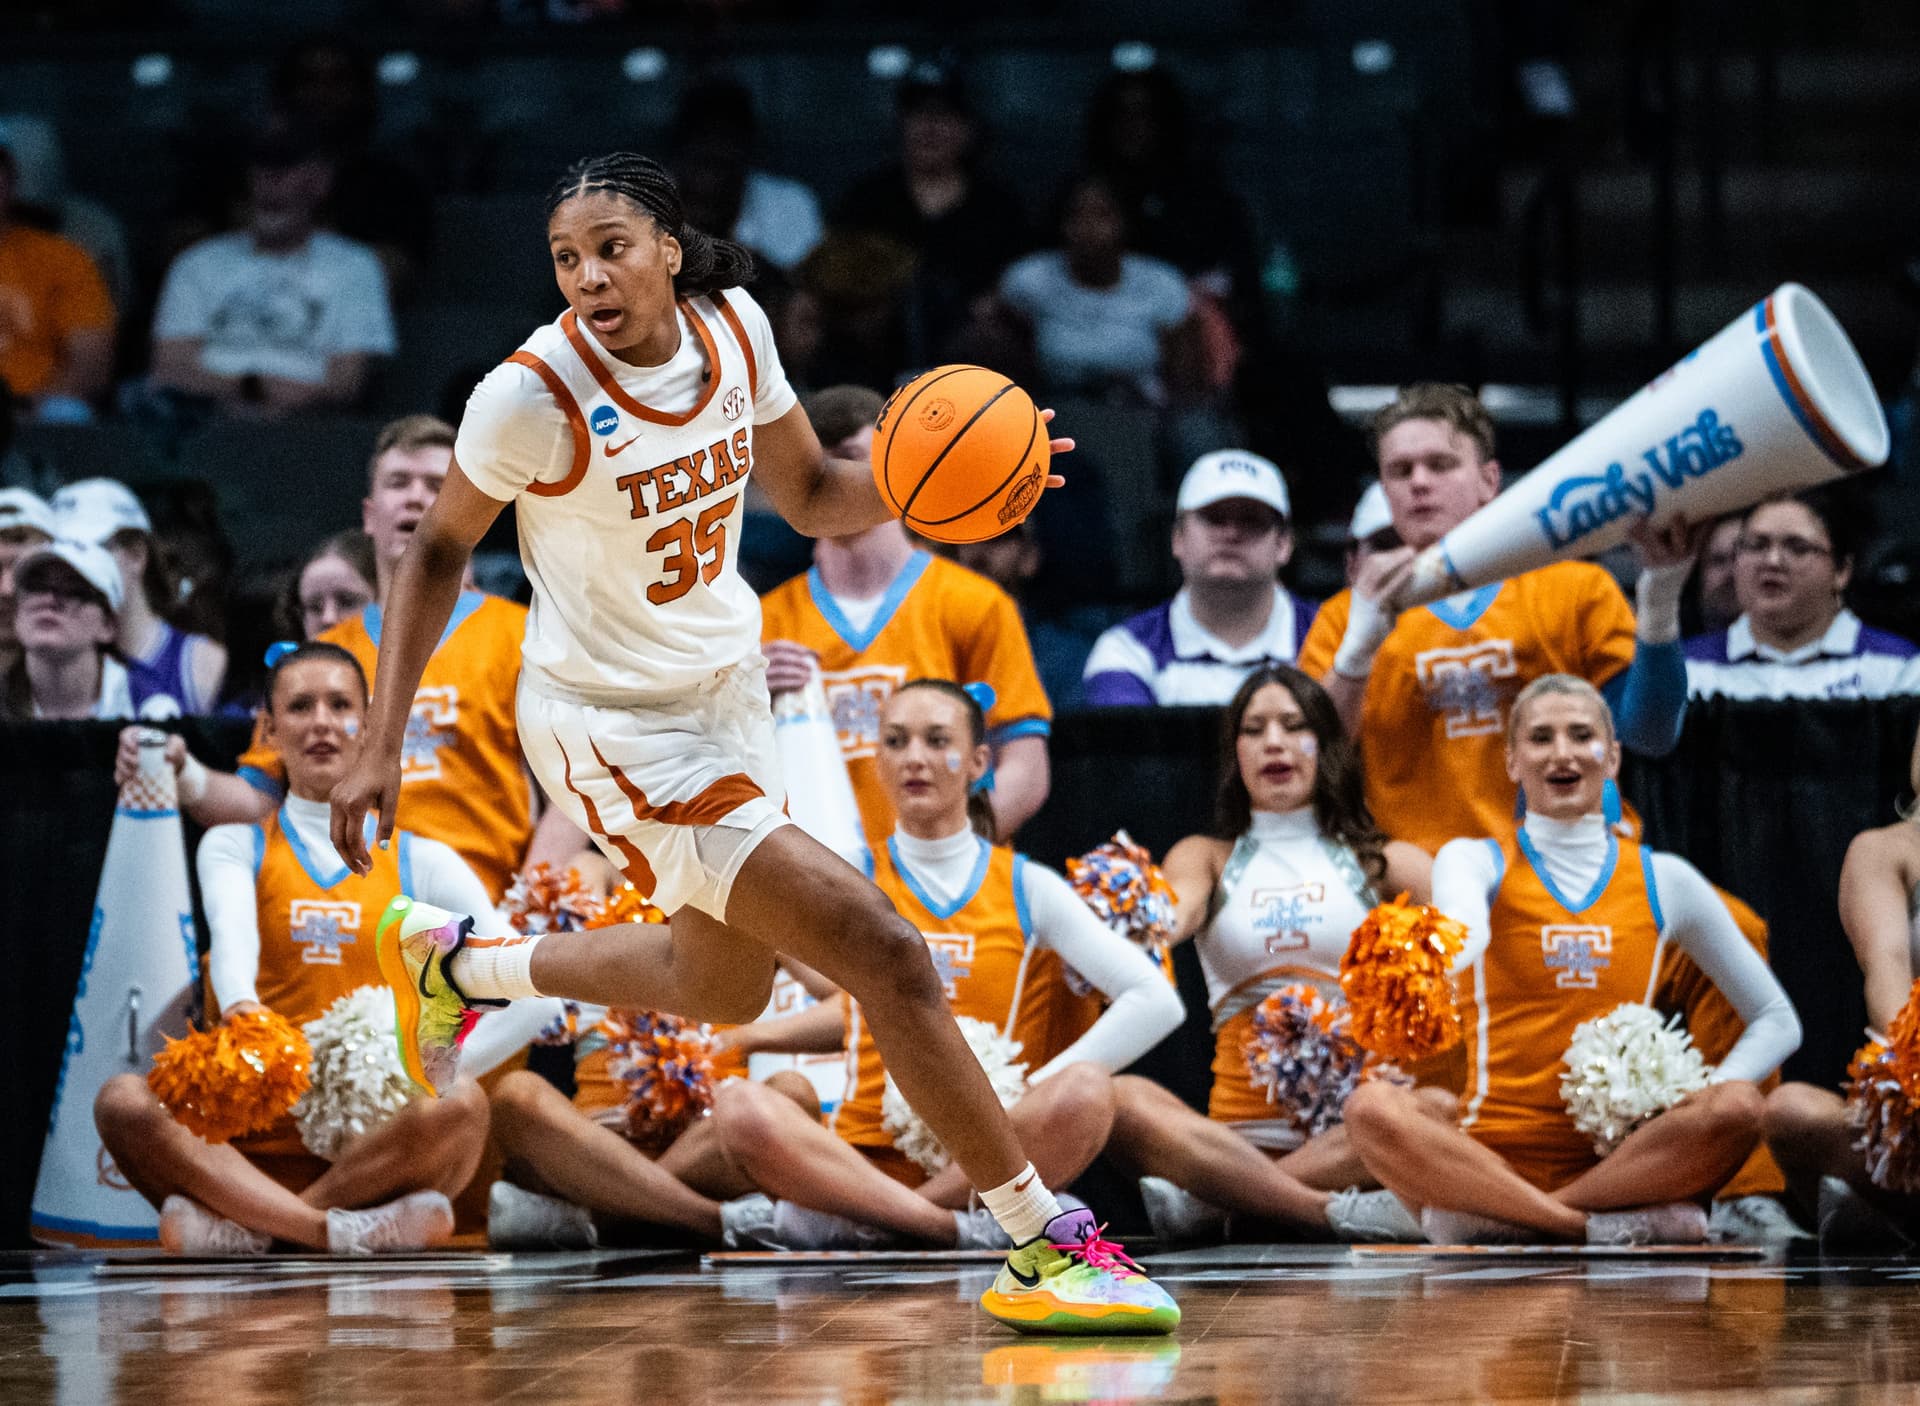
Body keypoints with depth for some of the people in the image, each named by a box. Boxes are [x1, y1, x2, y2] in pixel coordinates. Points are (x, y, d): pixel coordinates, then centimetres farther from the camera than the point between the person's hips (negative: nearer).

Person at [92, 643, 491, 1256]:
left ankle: (244, 1223, -28)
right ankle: (339, 1230, -36)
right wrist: (242, 1008, -35)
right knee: (123, 1102, -27)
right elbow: (232, 932, -9)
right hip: (256, 1141, 0)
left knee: (461, 1103, -32)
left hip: (378, 1141, 0)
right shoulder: (236, 846, 14)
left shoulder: (420, 860, 14)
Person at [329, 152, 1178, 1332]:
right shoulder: (533, 395, -23)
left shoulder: (732, 327, -9)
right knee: (885, 954, -15)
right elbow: (441, 549, -8)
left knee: (722, 988, 28)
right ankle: (1046, 1247, -6)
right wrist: (382, 747, -10)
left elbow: (812, 496, 5)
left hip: (727, 695, 8)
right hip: (617, 734, -8)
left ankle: (450, 965, 49)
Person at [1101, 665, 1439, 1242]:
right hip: (1242, 1135, 1)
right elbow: (1175, 913, -6)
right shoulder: (1209, 858, 18)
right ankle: (1334, 1210, -42)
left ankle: (1204, 1198, -36)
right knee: (1121, 1099, -30)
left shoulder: (1381, 862, 14)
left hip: (1354, 1128, 0)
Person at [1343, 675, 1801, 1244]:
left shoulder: (1664, 882, 13)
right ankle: (1611, 1223, -31)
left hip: (1620, 1153, 2)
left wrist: (1700, 1103, -3)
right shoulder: (1475, 861, 8)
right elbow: (1462, 933, -19)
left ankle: (1491, 1217, -27)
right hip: (1493, 1150, -2)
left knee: (1738, 1107, -29)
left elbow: (1777, 1021, 17)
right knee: (1371, 1108, -31)